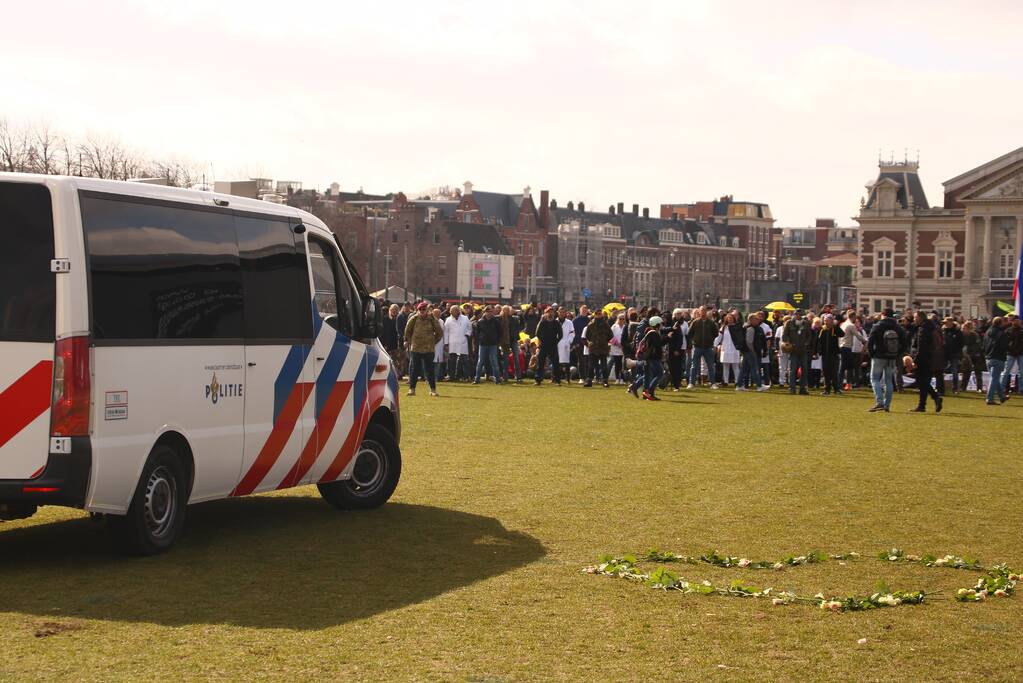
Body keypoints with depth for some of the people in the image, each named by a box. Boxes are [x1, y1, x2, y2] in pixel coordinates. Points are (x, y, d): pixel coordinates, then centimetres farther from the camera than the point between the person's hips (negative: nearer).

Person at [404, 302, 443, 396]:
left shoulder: (432, 320, -3)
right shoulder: (414, 319, 0)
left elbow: (440, 333, 8)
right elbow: (408, 331, 16)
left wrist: (433, 342, 8)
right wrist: (409, 341, 13)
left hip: (428, 349, -1)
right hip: (415, 348, 1)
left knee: (429, 370, 0)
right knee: (414, 369, 2)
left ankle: (433, 389, 7)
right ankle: (412, 389, 8)